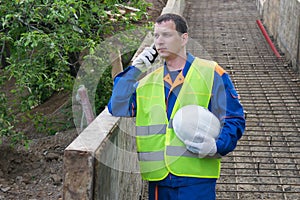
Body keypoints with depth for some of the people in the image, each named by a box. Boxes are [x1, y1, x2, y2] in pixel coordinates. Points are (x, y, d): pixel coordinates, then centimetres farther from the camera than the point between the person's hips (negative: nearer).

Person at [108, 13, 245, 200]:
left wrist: (217, 146, -16)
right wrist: (134, 71, 1)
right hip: (158, 179, 4)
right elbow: (117, 111, 3)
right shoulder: (147, 82, 16)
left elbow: (234, 120, 2)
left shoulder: (210, 74, 4)